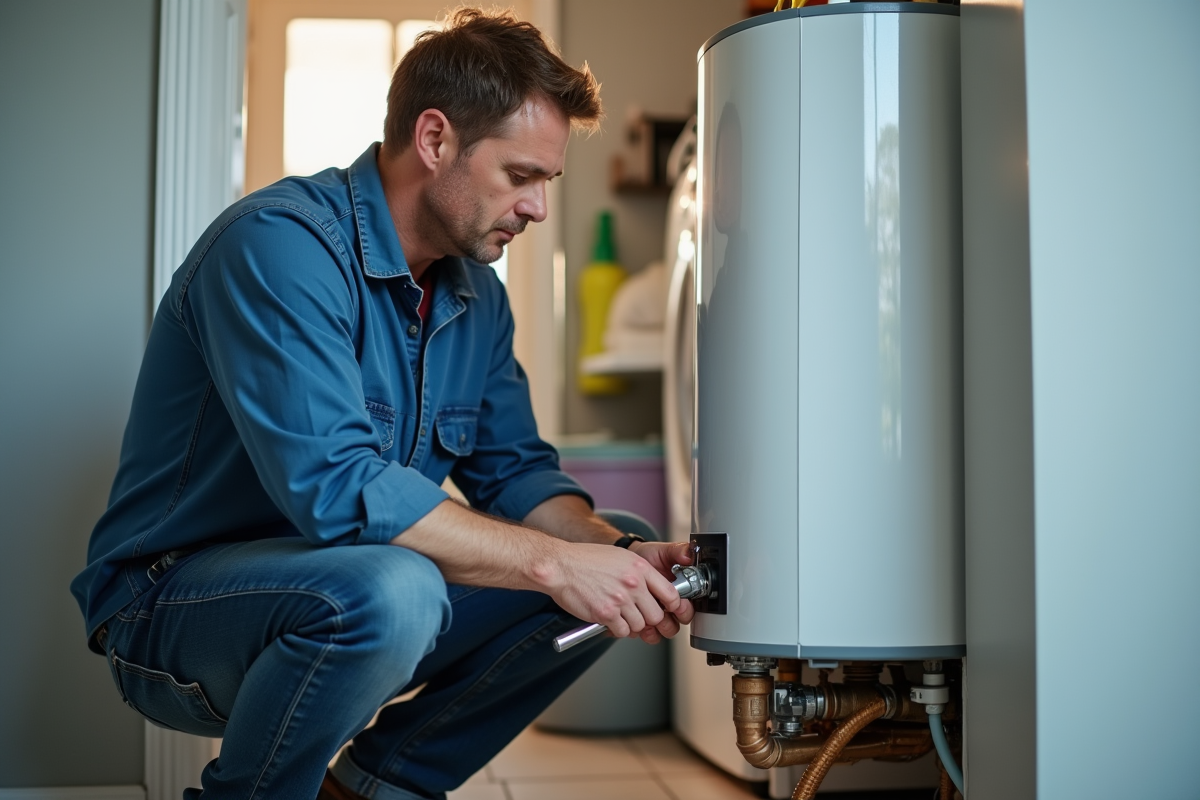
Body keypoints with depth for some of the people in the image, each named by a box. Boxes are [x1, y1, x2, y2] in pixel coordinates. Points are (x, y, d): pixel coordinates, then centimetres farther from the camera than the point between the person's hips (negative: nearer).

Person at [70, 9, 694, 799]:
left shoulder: (476, 294, 6)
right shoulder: (281, 244, -22)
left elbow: (515, 469, 8)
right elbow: (334, 485, -32)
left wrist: (618, 553, -13)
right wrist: (553, 563, -28)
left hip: (342, 596, 8)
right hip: (169, 605, -8)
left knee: (594, 573, -4)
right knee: (387, 590, -38)